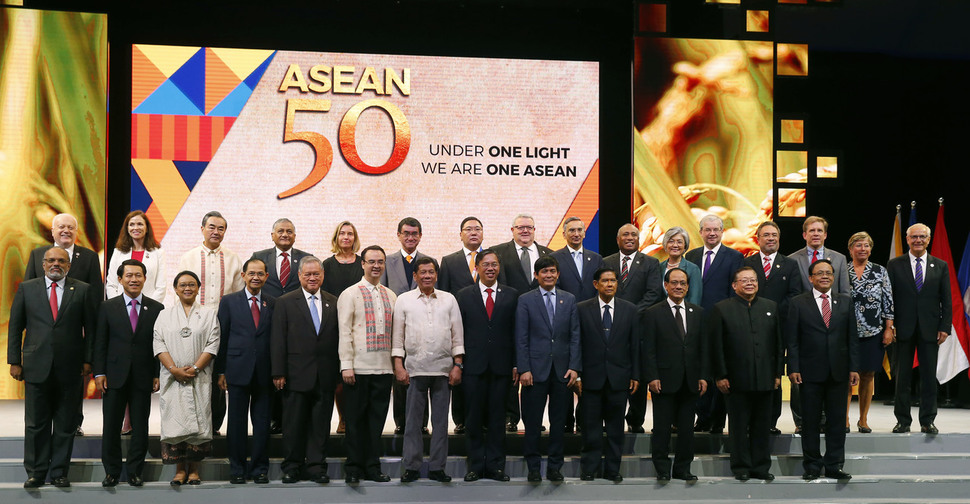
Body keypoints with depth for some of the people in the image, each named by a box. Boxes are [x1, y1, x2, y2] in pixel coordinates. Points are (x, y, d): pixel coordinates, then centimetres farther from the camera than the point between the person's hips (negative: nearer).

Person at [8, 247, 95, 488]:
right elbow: (15, 327, 8)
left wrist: (87, 360, -2)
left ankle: (59, 472, 15)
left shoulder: (83, 290, 5)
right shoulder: (26, 288, 7)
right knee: (35, 423, 4)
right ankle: (35, 473, 14)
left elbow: (90, 328, 5)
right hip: (37, 367, 0)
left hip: (70, 368, 0)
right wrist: (15, 361, 2)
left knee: (66, 424, 5)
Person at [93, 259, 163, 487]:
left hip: (144, 378, 0)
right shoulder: (108, 307, 5)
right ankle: (111, 472, 16)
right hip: (115, 376, 0)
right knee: (111, 427, 4)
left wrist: (158, 374, -2)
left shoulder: (156, 309, 4)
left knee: (140, 427, 5)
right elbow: (100, 342, 4)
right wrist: (99, 372, -4)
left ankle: (135, 472, 15)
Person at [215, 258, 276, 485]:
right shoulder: (229, 302, 5)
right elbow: (222, 338, 4)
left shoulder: (274, 304, 7)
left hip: (265, 373, 1)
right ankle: (237, 468, 14)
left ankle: (259, 468, 16)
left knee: (263, 422, 6)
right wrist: (221, 371, 0)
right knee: (236, 422, 4)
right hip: (238, 370, -1)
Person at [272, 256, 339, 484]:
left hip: (325, 377, 2)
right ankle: (292, 467, 15)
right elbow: (278, 340, -1)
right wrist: (278, 373, -8)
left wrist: (340, 371, 2)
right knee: (294, 423, 5)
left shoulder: (334, 303, 10)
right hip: (297, 375, -2)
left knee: (320, 423, 6)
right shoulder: (285, 303, 3)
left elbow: (340, 337, 8)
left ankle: (316, 466, 13)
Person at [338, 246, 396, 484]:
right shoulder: (350, 294, 0)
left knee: (377, 419, 7)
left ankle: (373, 467, 15)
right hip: (358, 368, -4)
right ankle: (354, 469, 11)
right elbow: (344, 332, -5)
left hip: (384, 368, 4)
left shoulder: (390, 296, 14)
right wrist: (346, 365, -12)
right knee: (356, 419, 3)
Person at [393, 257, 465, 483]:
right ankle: (411, 467, 7)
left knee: (441, 421, 5)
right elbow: (398, 336, 5)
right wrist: (398, 366, -3)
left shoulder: (449, 300, 9)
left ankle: (437, 467, 11)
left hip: (443, 369, 1)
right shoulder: (404, 300, 6)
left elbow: (457, 335, 9)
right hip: (415, 369, -1)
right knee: (413, 420, 1)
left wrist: (457, 365, 1)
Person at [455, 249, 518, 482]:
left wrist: (516, 365, 0)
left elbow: (516, 332, 5)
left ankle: (496, 466, 12)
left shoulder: (511, 295, 8)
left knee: (497, 418, 5)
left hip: (501, 366, 0)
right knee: (473, 418, 4)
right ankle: (476, 466, 12)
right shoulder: (463, 296, 6)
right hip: (473, 366, 0)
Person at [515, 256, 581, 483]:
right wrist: (524, 369, -8)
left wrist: (574, 367, -3)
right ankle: (533, 468, 12)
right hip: (536, 369, -2)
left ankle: (554, 467, 16)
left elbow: (575, 336, 6)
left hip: (562, 370, 2)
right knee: (532, 422, 2)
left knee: (559, 422, 7)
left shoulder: (569, 300, 9)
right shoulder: (525, 300, 3)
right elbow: (521, 338, -1)